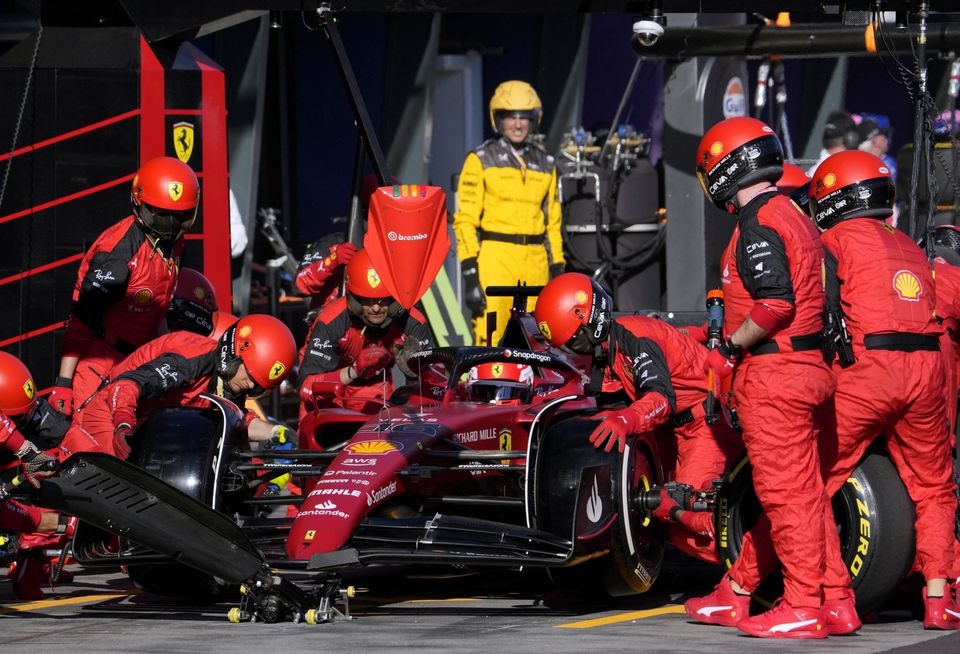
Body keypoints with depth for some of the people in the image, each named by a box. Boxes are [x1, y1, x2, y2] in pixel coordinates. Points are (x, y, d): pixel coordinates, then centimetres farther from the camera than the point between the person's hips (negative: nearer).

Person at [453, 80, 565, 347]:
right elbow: (465, 219, -3)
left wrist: (558, 270, 13)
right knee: (489, 338, -13)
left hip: (535, 262, 5)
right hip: (495, 258, -5)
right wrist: (470, 274, -12)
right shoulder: (481, 161, 2)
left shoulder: (545, 164, 16)